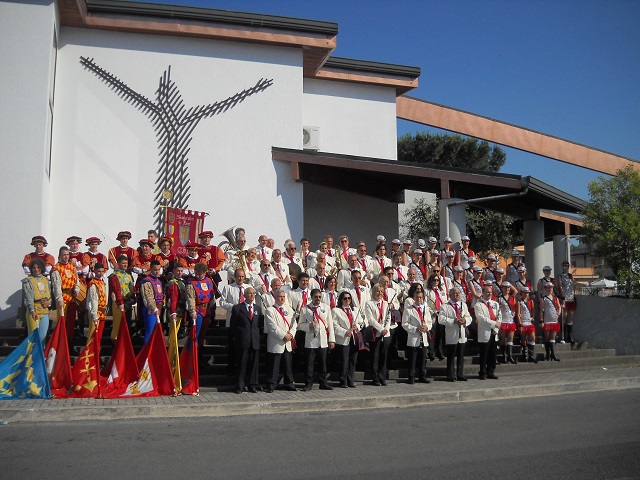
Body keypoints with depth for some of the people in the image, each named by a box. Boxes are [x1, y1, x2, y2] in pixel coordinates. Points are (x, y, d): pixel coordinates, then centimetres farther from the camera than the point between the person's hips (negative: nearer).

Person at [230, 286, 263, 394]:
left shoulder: (258, 309, 14)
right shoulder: (237, 308, 1)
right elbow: (232, 325, 3)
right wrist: (235, 337, 2)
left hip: (255, 341, 4)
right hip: (242, 341, -4)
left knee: (254, 364, 8)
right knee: (241, 364, 1)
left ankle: (253, 385, 17)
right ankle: (239, 386, 10)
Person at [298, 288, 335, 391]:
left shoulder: (326, 307, 10)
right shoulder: (305, 309, 1)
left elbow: (330, 324, 10)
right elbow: (301, 325, 3)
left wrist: (332, 339, 5)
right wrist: (309, 326, -18)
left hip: (323, 341, 2)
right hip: (310, 340, -2)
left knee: (323, 363, 8)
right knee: (310, 363, 1)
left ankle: (323, 383, 18)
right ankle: (308, 384, 10)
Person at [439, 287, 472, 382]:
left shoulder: (464, 305, 16)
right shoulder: (445, 306, -4)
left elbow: (469, 317, 13)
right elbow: (441, 319, -14)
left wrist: (465, 320, -9)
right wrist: (453, 321, -20)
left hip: (462, 335, 5)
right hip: (451, 336, -5)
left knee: (461, 357, 10)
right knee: (451, 357, 0)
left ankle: (460, 375, 19)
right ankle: (450, 376, 8)